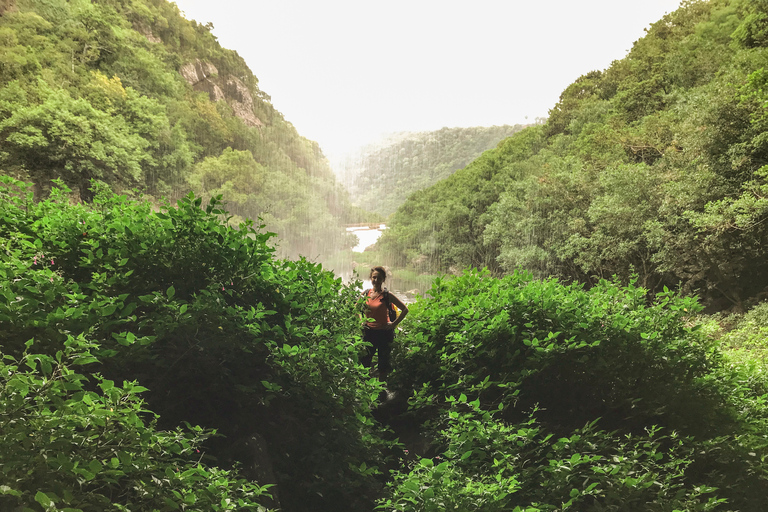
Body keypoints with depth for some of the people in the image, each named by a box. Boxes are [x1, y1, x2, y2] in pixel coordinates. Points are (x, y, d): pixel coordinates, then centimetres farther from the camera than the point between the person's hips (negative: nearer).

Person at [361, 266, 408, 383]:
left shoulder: (387, 295, -9)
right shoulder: (366, 293, 2)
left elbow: (405, 309, -6)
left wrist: (395, 324, -8)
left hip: (384, 332, -3)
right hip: (369, 332, 4)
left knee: (383, 362, 6)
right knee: (364, 361, 6)